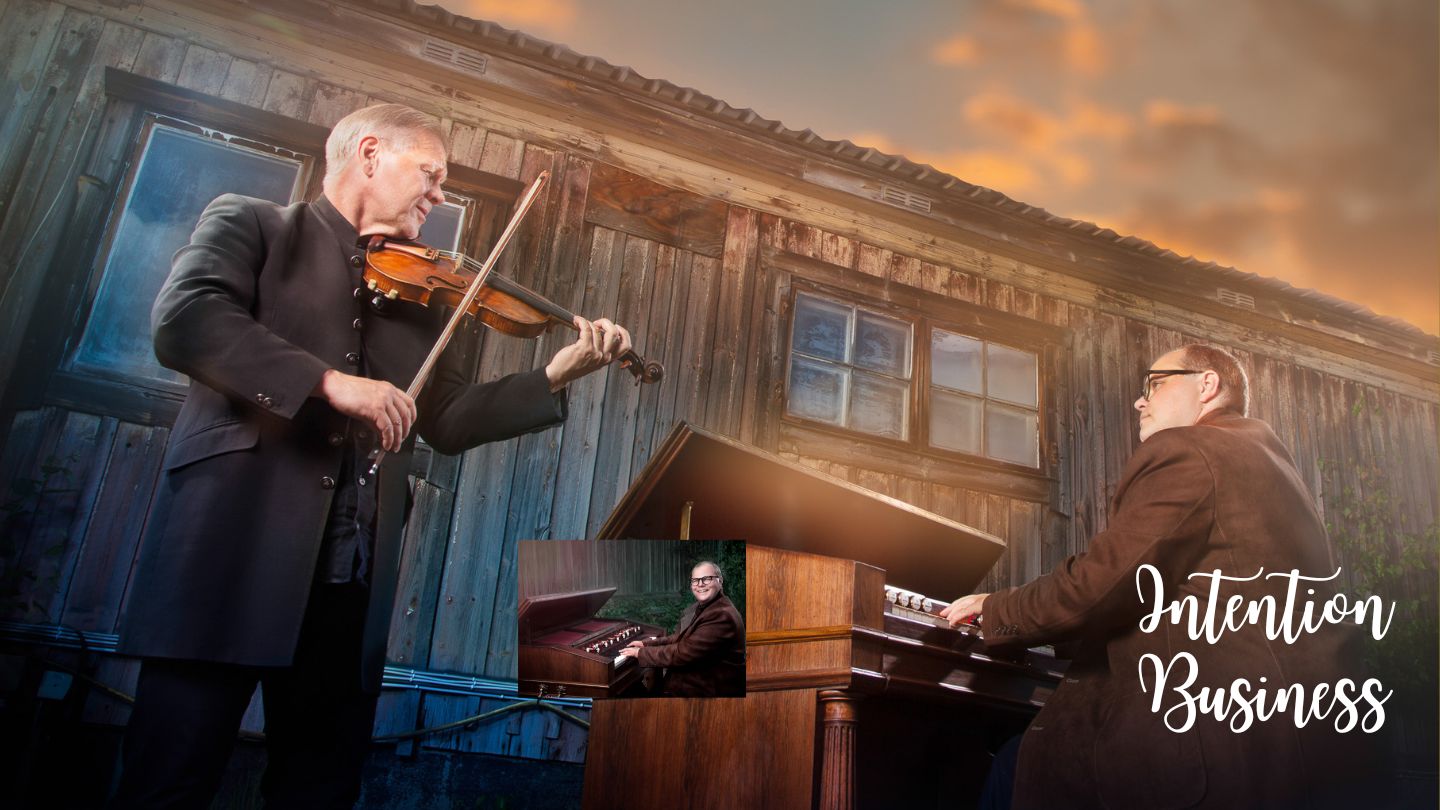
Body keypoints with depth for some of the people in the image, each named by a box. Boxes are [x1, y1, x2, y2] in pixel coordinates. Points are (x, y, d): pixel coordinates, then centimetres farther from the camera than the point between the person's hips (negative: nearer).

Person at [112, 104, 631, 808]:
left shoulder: (417, 295, 21)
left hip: (351, 579, 5)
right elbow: (184, 319, -10)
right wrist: (328, 381, -20)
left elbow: (449, 421, 14)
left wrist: (557, 374, 2)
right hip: (232, 547, -4)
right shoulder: (251, 223, 9)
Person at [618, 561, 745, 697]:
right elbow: (680, 638, 15)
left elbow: (683, 653, -25)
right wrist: (646, 643, 4)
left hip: (711, 690, -8)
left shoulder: (721, 615, -24)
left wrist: (641, 653, -15)